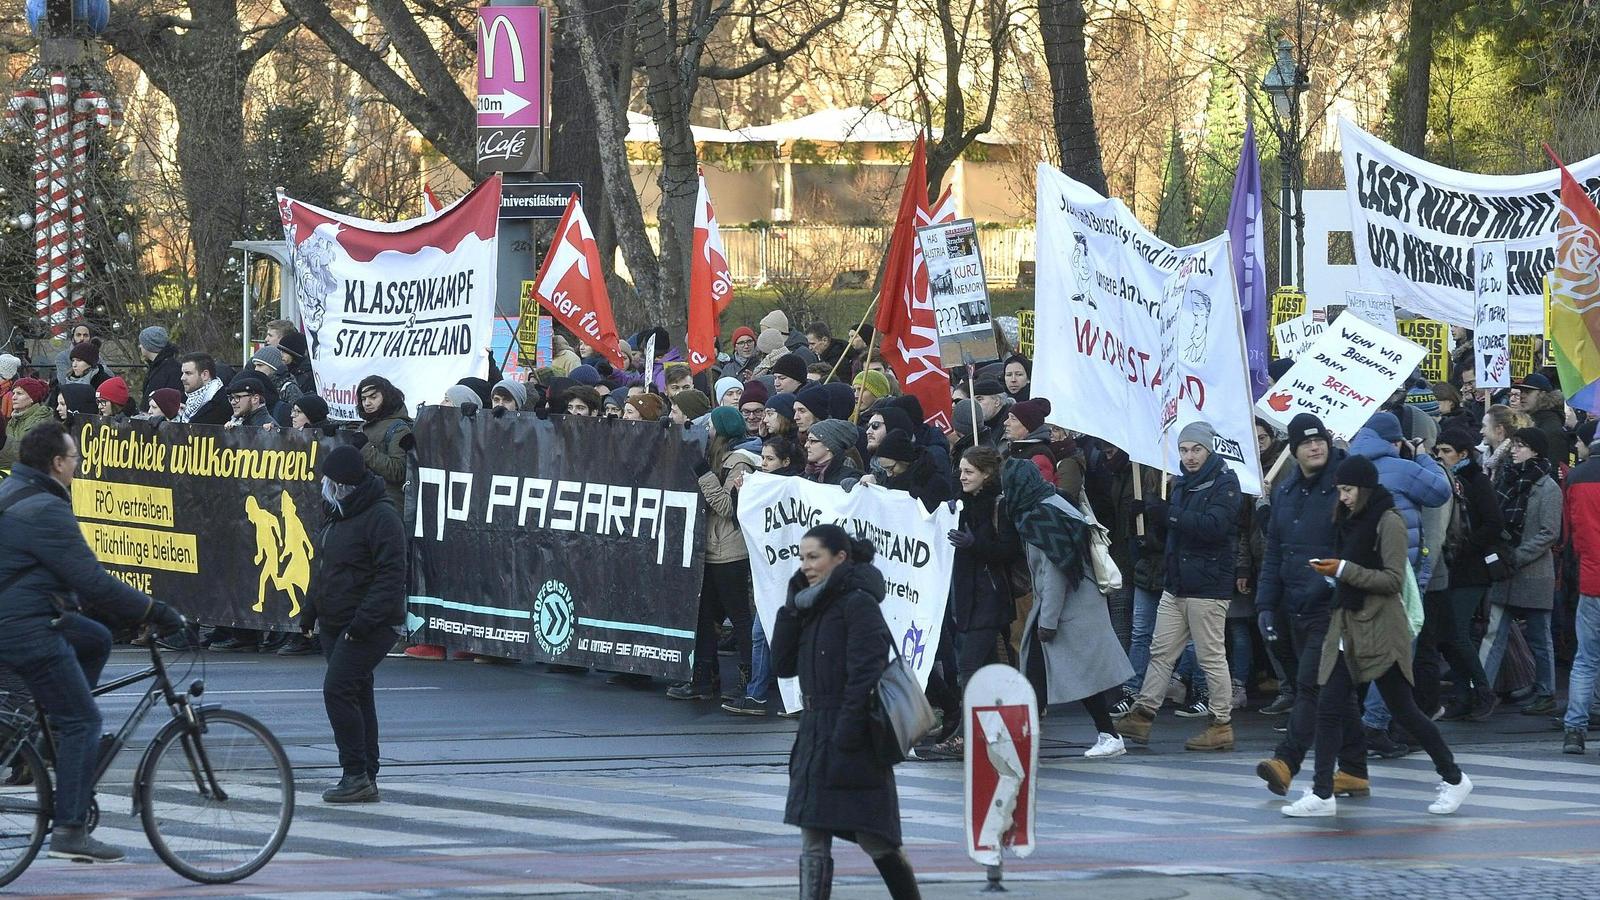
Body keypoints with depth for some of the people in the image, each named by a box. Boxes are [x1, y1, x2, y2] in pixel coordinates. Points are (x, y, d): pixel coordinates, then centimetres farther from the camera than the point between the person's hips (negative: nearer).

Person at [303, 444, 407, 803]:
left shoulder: (381, 517, -16)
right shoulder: (337, 513, 14)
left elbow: (390, 576, -22)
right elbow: (323, 569, 25)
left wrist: (363, 622, -26)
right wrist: (310, 612, 21)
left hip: (370, 627, -9)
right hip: (334, 625, 9)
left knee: (338, 689, -16)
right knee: (357, 695, 11)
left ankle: (357, 775, -12)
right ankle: (366, 781, 14)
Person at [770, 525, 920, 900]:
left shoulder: (859, 604, -11)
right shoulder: (815, 607, 15)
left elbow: (865, 676, -17)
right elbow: (783, 665, 12)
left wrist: (846, 738, -22)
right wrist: (793, 608, 4)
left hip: (853, 742, -8)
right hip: (815, 737, 8)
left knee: (875, 839, 0)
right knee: (813, 841, 2)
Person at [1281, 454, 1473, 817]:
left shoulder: (1388, 522, -11)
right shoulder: (1352, 521, 15)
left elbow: (1393, 580, -16)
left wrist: (1344, 570, -19)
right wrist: (1332, 572, 9)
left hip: (1380, 630, -8)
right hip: (1348, 627, 8)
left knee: (1403, 710, 1)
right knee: (1328, 707, -2)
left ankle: (1453, 779, 16)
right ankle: (1322, 793, -1)